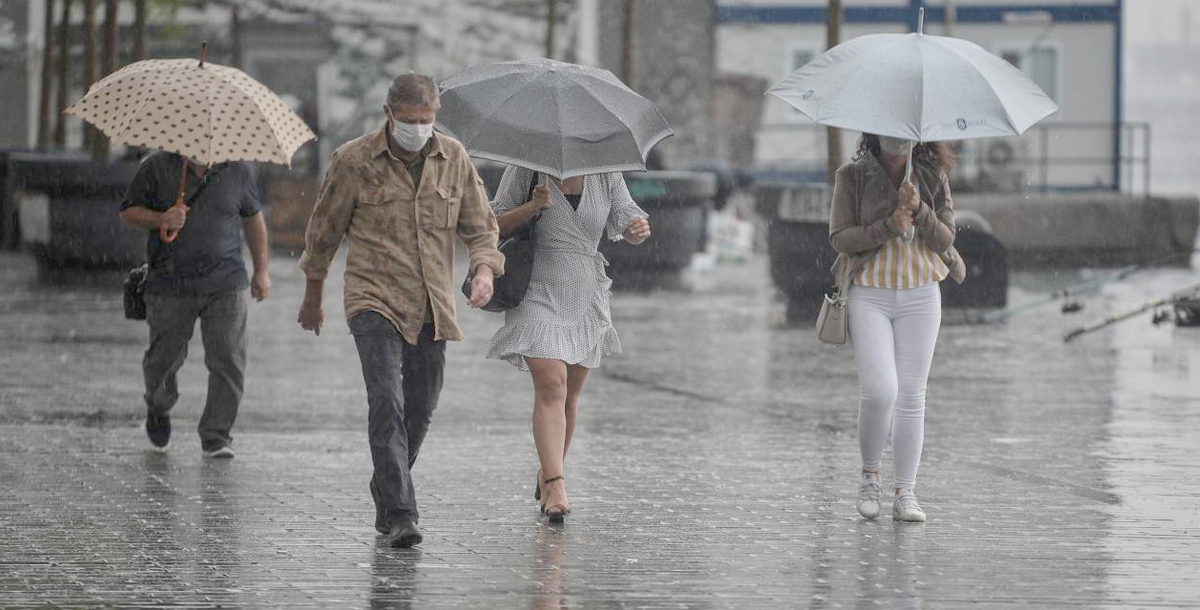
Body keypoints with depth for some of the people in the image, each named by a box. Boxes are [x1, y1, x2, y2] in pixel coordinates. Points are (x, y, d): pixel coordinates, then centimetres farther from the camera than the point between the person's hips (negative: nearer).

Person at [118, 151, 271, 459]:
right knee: (164, 358, 9)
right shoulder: (157, 167, -2)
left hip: (225, 286, 1)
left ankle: (216, 436, 5)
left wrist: (261, 271, 17)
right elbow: (128, 212, 3)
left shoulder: (238, 170, 4)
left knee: (228, 362, -7)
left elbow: (253, 218, 17)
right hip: (171, 286, -1)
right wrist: (160, 219, -18)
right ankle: (158, 407, 41)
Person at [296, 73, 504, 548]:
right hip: (375, 301, -4)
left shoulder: (454, 159, 5)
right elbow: (323, 230, 7)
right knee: (387, 404, -18)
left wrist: (485, 269, -10)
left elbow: (480, 226, 11)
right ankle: (400, 513, -22)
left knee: (419, 411, 10)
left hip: (432, 307, 4)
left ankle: (385, 501, 30)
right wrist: (313, 297, 16)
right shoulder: (353, 161, -5)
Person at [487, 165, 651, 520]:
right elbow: (494, 226, -2)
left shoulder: (606, 176, 4)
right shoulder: (525, 171, -4)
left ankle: (546, 476, 29)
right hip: (538, 292, -4)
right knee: (551, 385, -18)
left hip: (586, 297, 4)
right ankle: (555, 485, -25)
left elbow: (627, 223, -1)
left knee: (570, 394, 10)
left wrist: (639, 229, -25)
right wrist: (532, 207, -19)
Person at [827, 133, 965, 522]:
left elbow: (945, 239, 2)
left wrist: (919, 210, -16)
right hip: (869, 295, -2)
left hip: (920, 297, 2)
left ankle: (905, 494, 5)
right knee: (879, 390, -15)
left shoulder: (933, 177, 5)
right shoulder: (852, 177, -1)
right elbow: (839, 238, -6)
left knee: (911, 395, 1)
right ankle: (870, 476, 8)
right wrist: (888, 227, -18)